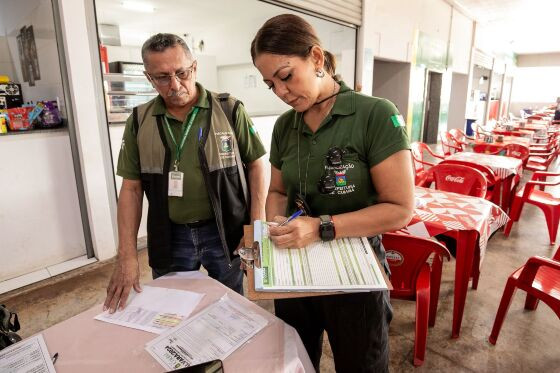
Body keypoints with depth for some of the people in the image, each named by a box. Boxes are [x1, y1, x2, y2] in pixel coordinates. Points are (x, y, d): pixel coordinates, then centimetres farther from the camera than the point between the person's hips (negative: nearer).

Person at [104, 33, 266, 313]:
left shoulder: (229, 110, -6)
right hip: (168, 237, 2)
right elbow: (131, 188, 2)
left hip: (226, 232, -1)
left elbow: (255, 165, -1)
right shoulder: (139, 121, 0)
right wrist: (127, 256, -2)